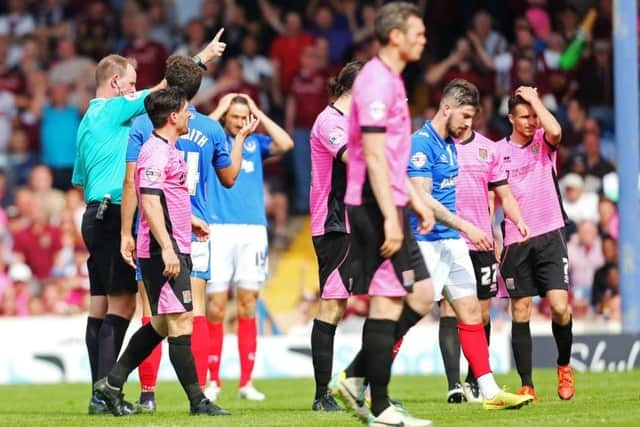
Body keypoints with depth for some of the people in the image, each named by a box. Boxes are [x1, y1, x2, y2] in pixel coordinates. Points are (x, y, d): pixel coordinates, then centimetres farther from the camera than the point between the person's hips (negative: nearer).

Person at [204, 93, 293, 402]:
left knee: (247, 307, 0)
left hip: (253, 230, 2)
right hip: (218, 229, -2)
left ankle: (246, 382, 3)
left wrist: (259, 114, 3)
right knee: (215, 307, -5)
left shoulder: (256, 142, 13)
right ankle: (213, 381, 2)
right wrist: (218, 109, -3)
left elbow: (285, 144, -4)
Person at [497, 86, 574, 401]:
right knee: (520, 313, -1)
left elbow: (555, 131, -20)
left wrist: (534, 99, -9)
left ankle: (564, 366, 14)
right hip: (515, 242, 1)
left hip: (549, 236, -1)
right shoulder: (498, 151, 5)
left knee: (560, 307, -10)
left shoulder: (544, 142, 5)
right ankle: (526, 385, 4)